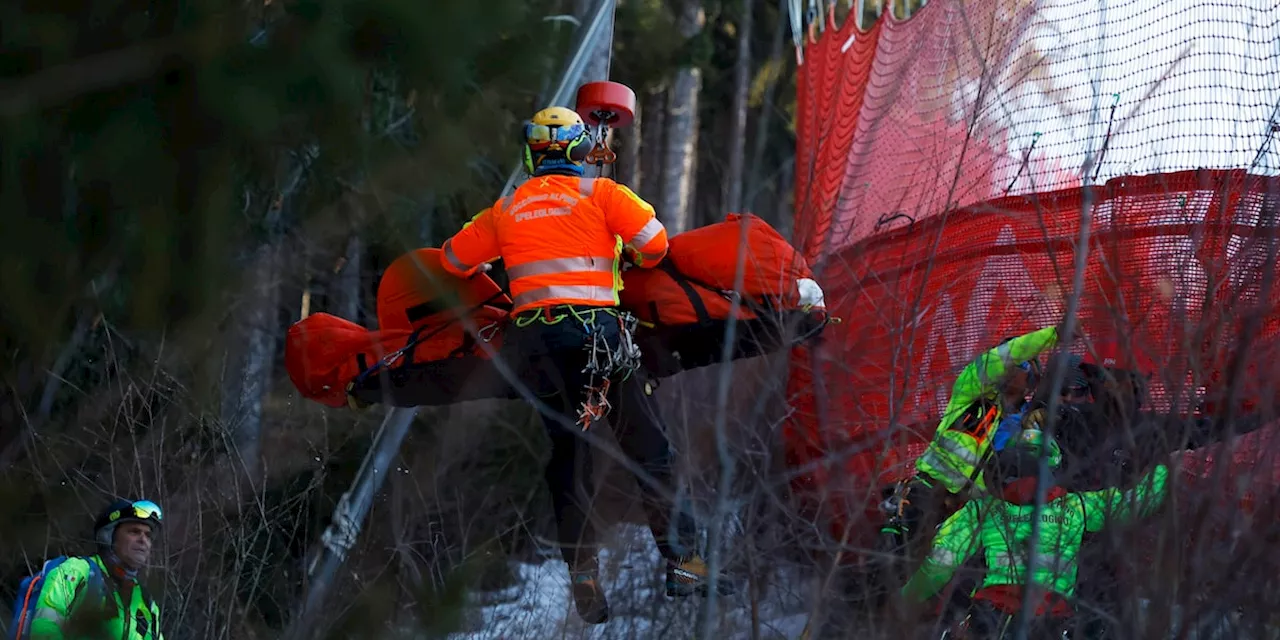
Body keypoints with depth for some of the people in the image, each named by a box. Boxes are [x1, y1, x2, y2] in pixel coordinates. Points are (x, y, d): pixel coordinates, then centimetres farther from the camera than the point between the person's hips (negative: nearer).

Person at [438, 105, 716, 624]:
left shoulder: (506, 210, 14)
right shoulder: (599, 193, 2)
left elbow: (454, 258, 24)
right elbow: (653, 240, -7)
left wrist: (485, 269, 45)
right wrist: (637, 260, 16)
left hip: (532, 339, 3)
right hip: (595, 327, -3)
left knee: (567, 453, 12)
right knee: (647, 446, 3)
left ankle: (582, 572, 7)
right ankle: (680, 559, -2)